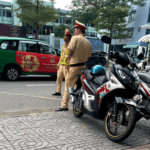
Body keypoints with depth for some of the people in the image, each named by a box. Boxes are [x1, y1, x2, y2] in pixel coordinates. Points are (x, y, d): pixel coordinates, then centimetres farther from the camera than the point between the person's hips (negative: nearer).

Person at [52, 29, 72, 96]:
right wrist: (59, 64, 19)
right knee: (59, 78, 10)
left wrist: (68, 65, -22)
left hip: (66, 65, -9)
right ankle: (58, 91, 18)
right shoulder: (63, 45, 18)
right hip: (61, 65, 9)